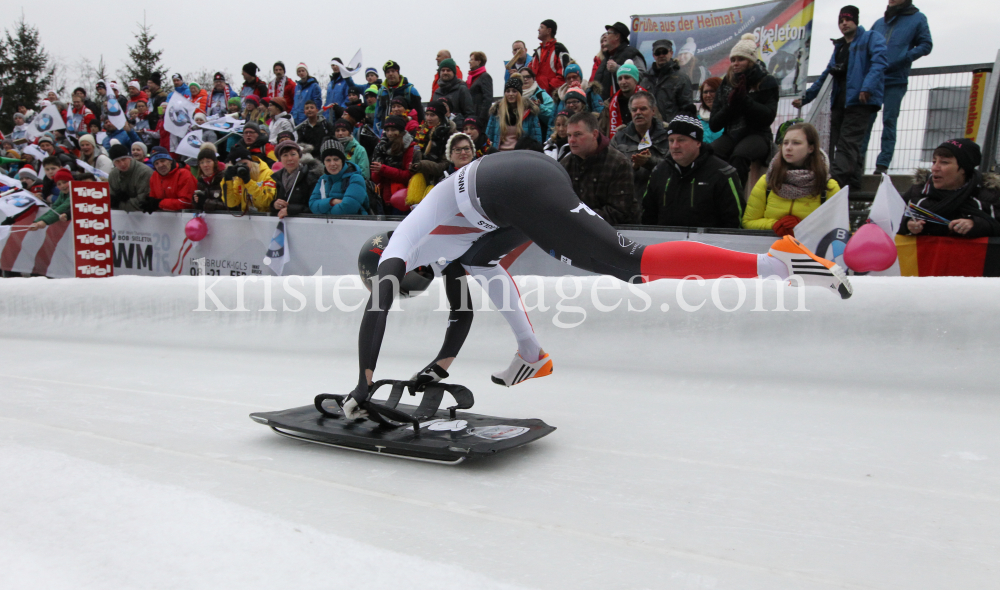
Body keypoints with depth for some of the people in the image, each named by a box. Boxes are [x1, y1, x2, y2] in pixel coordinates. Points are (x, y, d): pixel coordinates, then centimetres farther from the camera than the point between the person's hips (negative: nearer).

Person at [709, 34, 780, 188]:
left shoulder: (767, 82, 5)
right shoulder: (726, 84, 13)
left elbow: (768, 116, -9)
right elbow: (713, 125, 6)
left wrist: (744, 100, -16)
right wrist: (731, 105, -10)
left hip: (758, 135, -3)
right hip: (731, 135, 3)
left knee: (739, 155, -37)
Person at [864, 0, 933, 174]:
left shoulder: (917, 19, 6)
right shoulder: (880, 22, 17)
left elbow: (926, 45, 2)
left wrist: (904, 58, -13)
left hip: (896, 81, -3)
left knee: (889, 121, -3)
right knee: (866, 119, 0)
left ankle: (883, 164, -3)